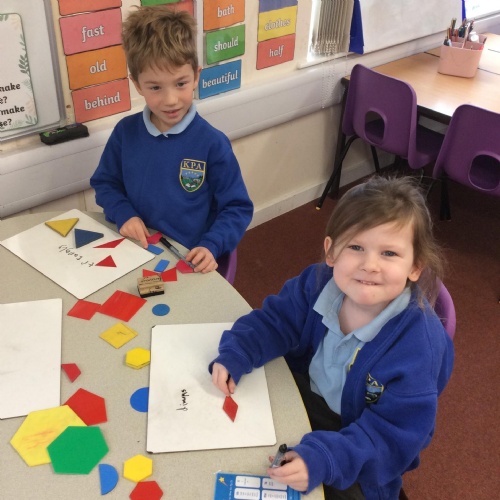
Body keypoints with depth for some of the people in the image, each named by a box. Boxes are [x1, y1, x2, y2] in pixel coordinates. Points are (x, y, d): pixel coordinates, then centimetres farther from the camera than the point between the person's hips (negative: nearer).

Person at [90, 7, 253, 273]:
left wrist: (211, 246, -19)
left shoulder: (212, 143, -10)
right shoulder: (125, 132, -1)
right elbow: (105, 182, 14)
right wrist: (123, 214, -5)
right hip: (137, 252, 1)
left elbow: (237, 207, -4)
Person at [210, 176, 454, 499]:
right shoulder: (318, 283, -18)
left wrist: (322, 460, -44)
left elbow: (393, 434, -31)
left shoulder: (418, 346, -32)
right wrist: (234, 356, -20)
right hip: (302, 396, 5)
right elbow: (275, 321, -3)